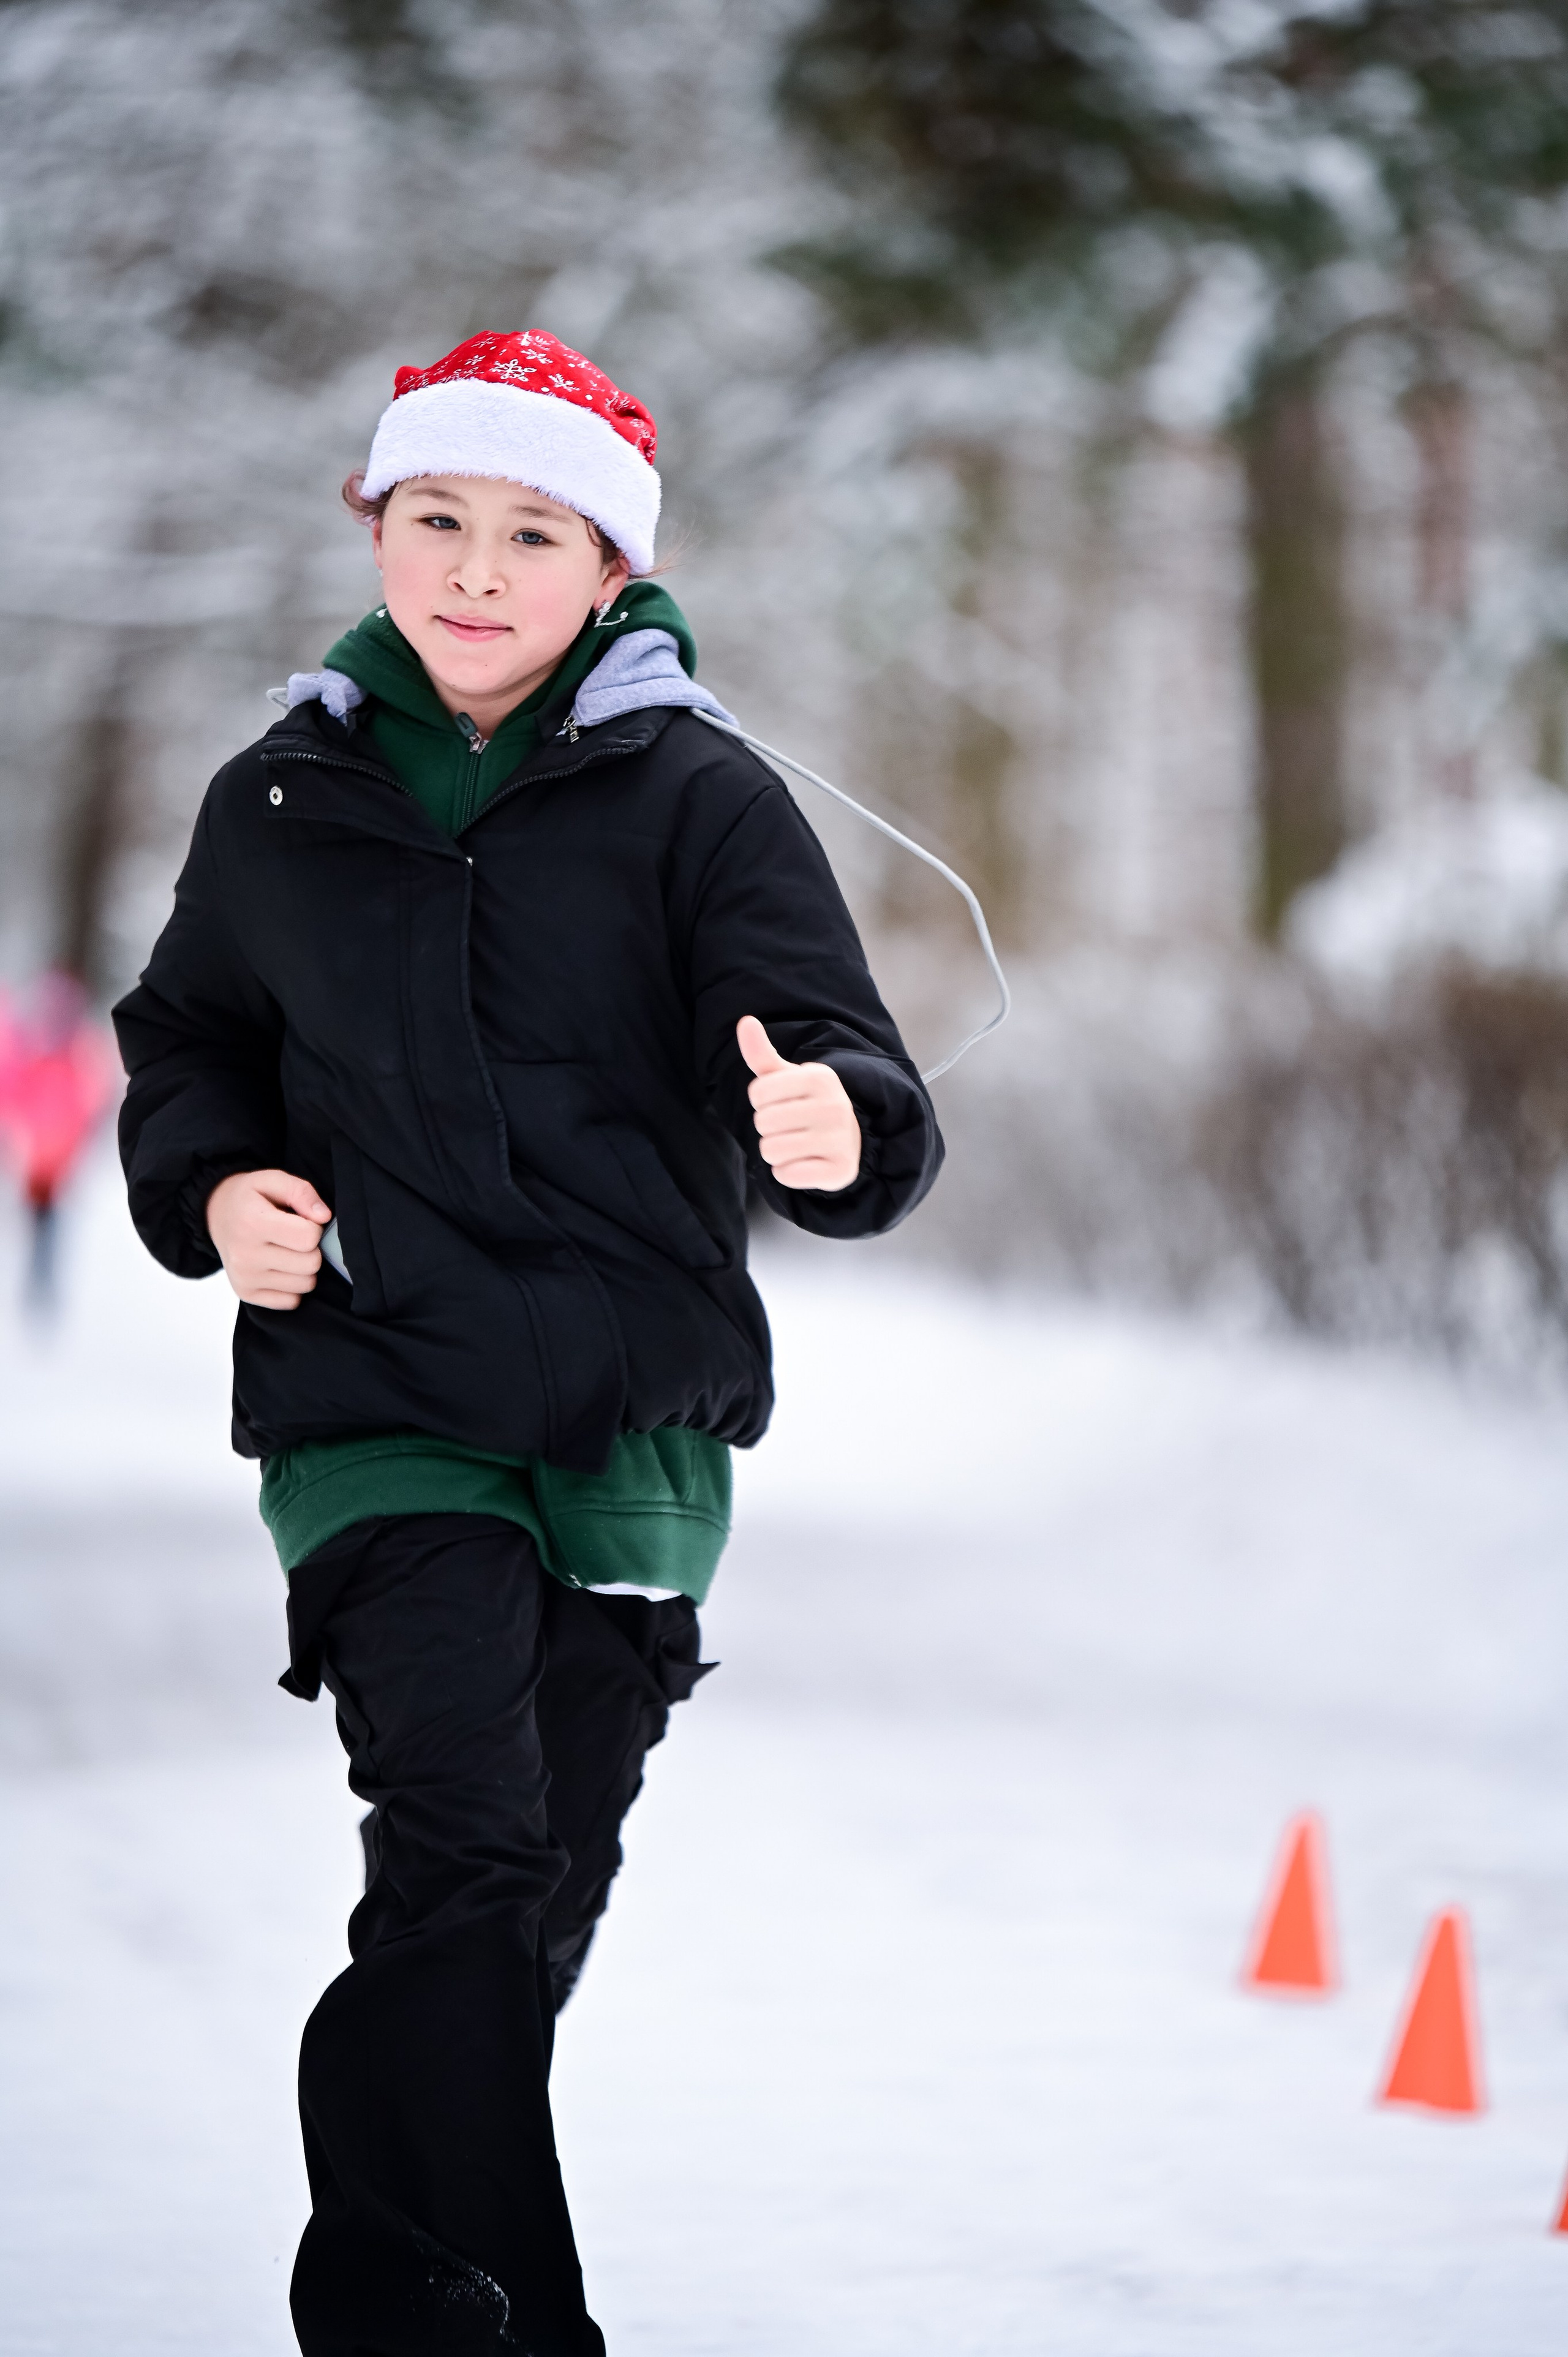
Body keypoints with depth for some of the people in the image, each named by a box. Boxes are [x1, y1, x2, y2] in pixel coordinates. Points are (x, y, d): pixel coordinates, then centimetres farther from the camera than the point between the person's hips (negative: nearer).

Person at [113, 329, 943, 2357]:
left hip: (635, 1426, 1)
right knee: (465, 1848, -19)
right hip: (371, 1403, -1)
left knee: (535, 1905, 8)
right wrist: (213, 1185, 2)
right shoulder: (284, 804, 8)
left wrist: (837, 1128, -32)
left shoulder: (693, 799, 0)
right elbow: (185, 1042, 22)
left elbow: (843, 1067, -8)